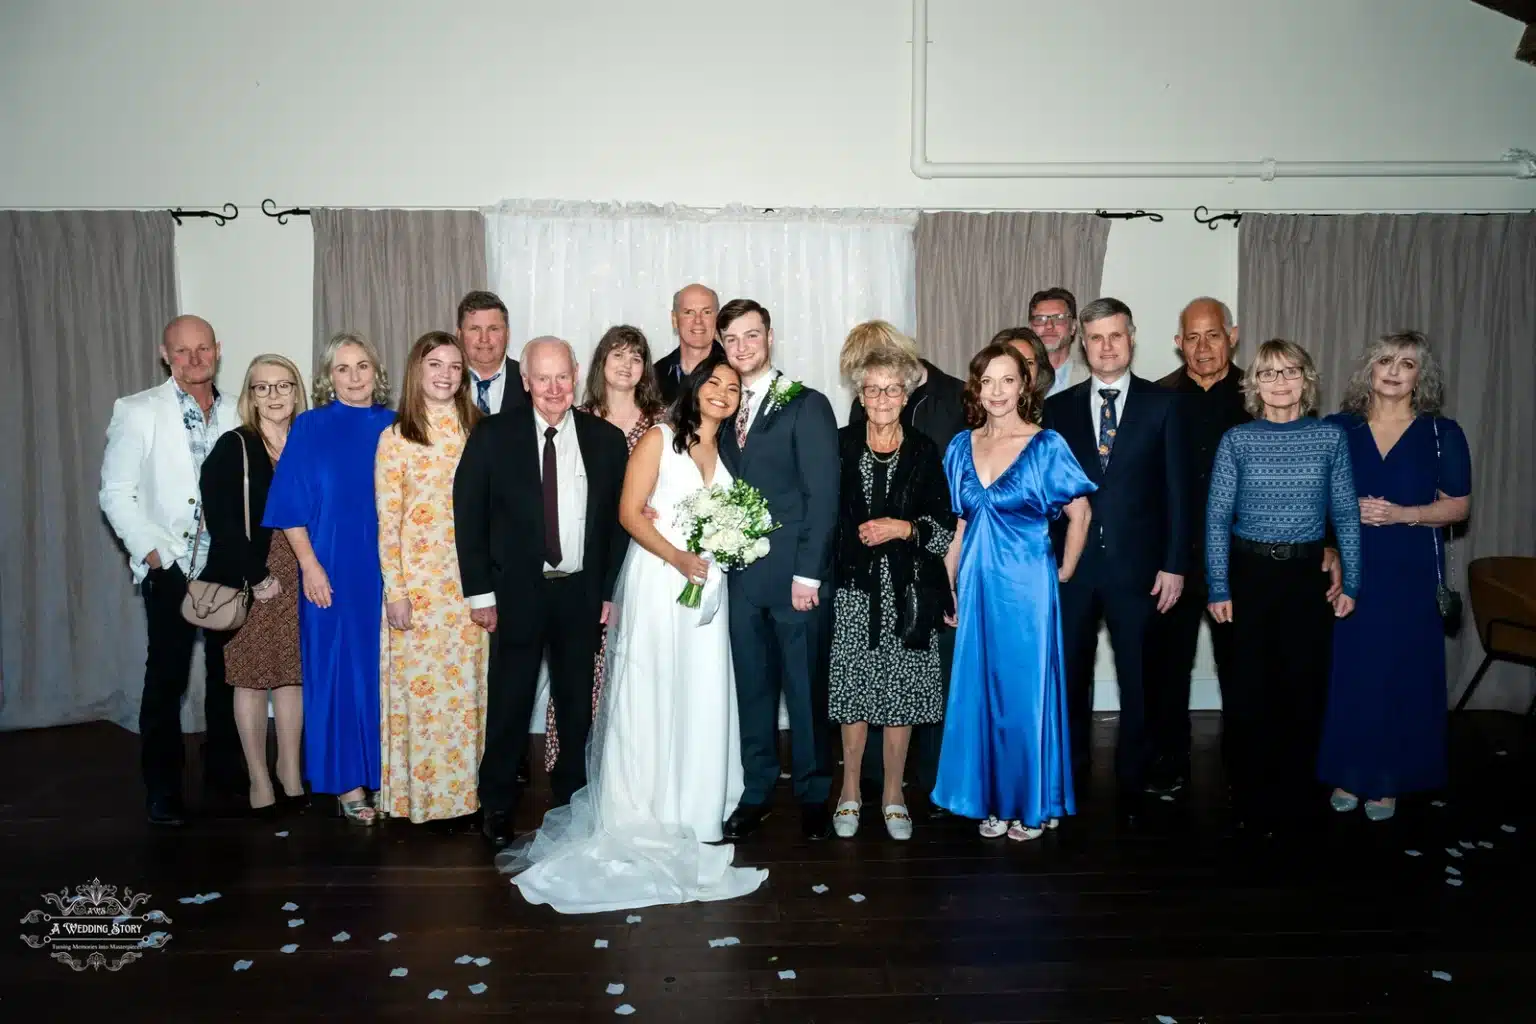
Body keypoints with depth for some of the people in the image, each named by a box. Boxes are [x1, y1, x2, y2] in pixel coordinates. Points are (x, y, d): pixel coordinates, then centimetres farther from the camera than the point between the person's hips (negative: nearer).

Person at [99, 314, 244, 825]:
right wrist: (151, 550, -11)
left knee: (227, 672, 11)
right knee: (167, 675, 2)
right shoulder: (137, 412, -2)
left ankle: (223, 770, 26)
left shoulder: (237, 414, 5)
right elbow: (116, 492, -3)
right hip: (171, 567, -3)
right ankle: (161, 788, 14)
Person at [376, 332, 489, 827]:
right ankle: (419, 791, 16)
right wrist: (395, 591, -8)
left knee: (464, 685, 7)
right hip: (416, 583, -2)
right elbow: (387, 520, -3)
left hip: (469, 582, 2)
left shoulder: (478, 430, 7)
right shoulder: (396, 438, 0)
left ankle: (461, 787, 20)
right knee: (418, 685, 2)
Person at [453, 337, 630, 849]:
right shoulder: (492, 435, -2)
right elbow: (468, 515, -1)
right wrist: (480, 591, -5)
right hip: (517, 591, -2)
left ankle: (572, 798, 28)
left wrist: (610, 590, 1)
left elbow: (619, 519, 5)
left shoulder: (606, 438, 2)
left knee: (577, 703, 12)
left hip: (582, 592, 2)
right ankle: (497, 805, 22)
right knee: (508, 704, 5)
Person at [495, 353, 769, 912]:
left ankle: (692, 811, 21)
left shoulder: (730, 451, 14)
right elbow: (630, 513, -8)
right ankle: (637, 816, 11)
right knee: (646, 697, 0)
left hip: (707, 587, 5)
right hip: (656, 584, -5)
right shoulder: (659, 439, -1)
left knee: (702, 700, 7)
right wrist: (678, 558, -17)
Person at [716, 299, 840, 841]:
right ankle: (757, 792, 25)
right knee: (752, 687, 12)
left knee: (805, 688, 4)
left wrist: (808, 574, -14)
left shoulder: (806, 405, -4)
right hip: (742, 576, 5)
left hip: (795, 576, -5)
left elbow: (822, 496, -9)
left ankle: (813, 796, 20)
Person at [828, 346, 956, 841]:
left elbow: (945, 526, 4)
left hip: (908, 590, 1)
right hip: (854, 587, 0)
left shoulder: (924, 451, 4)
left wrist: (904, 528, -10)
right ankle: (850, 791, 20)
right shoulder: (840, 445, 3)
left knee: (902, 690, 5)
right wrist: (856, 532, -5)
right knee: (854, 688, 3)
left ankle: (893, 794, 20)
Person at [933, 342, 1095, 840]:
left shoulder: (1046, 445, -5)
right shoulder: (962, 447, 7)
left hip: (1027, 586, -4)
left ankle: (1034, 804, 21)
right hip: (976, 586, 4)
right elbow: (959, 524, 10)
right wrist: (947, 586, 8)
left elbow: (1080, 513, 0)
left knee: (1027, 690, 4)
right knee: (981, 689, 9)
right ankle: (994, 800, 24)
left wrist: (1064, 573, 1)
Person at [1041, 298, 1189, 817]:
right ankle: (1070, 775, 26)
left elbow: (1176, 489, -1)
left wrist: (1175, 563, -6)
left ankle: (1132, 783, 23)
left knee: (1137, 681, 7)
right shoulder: (1058, 407, 6)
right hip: (1071, 564, 2)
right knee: (1071, 677, 11)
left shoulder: (1161, 404, 1)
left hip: (1137, 566, -1)